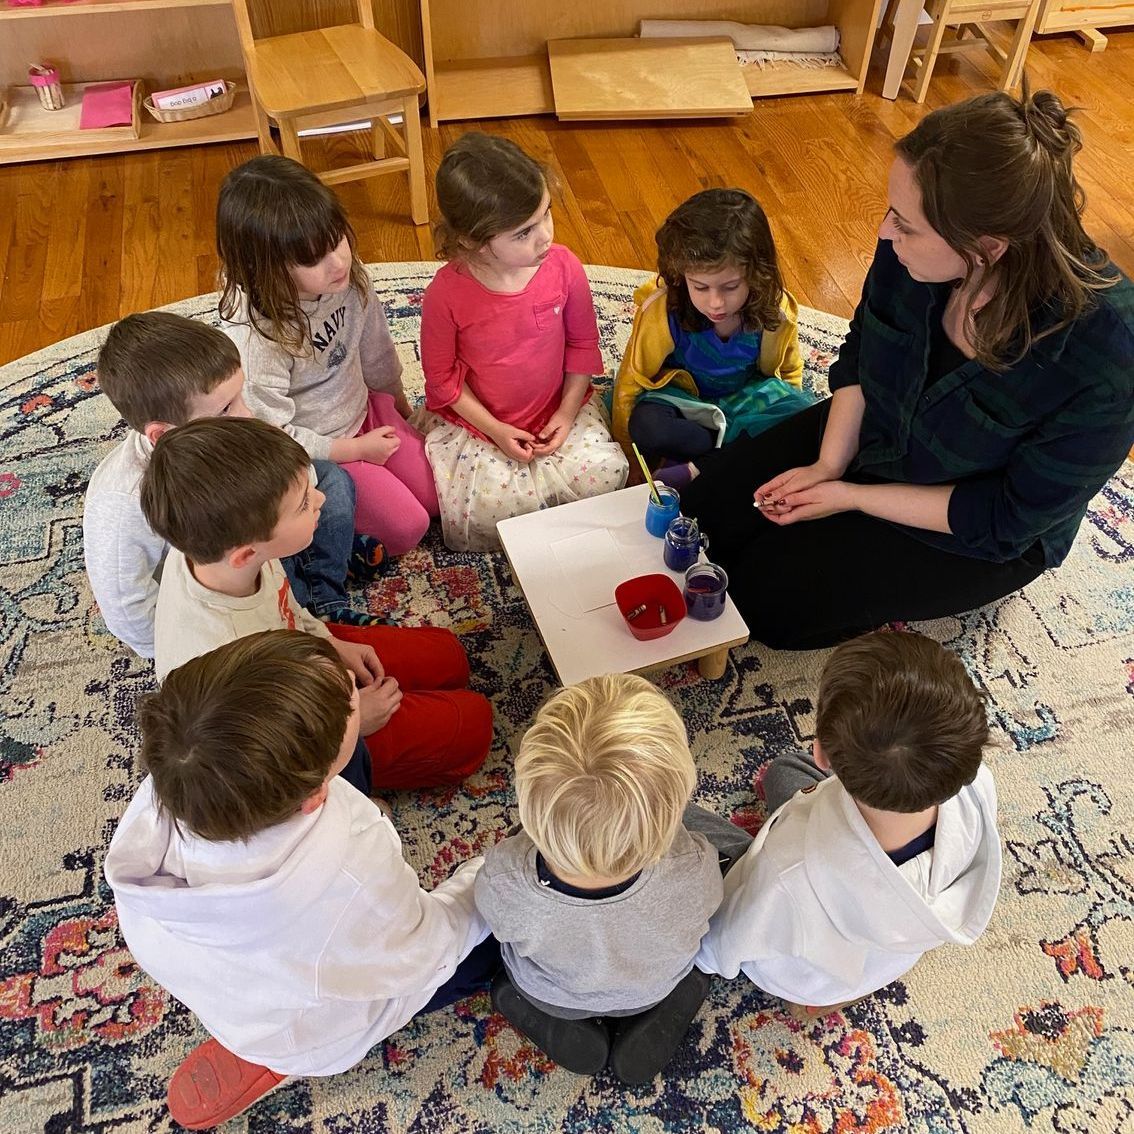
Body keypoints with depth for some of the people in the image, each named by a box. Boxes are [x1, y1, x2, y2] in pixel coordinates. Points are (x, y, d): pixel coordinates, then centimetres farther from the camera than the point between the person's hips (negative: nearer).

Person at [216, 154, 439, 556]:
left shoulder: (347, 275, -18)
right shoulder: (253, 339, -36)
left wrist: (397, 398, 18)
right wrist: (356, 450, -16)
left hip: (362, 406, 7)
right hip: (313, 450, -6)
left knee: (434, 496, 8)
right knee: (407, 527, -9)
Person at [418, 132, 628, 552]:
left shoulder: (564, 267, -15)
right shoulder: (446, 293, -22)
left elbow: (583, 344, 0)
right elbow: (440, 376, -9)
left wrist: (567, 413, -7)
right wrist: (495, 431, -14)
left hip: (557, 410, 3)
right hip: (475, 420, -2)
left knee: (606, 473, -19)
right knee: (492, 508, -23)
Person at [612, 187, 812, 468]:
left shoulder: (775, 313, -21)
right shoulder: (661, 312, -28)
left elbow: (790, 371, 3)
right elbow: (630, 385, -17)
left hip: (746, 396, 3)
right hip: (682, 399, -2)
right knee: (645, 426, -36)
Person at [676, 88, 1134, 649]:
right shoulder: (914, 243, -23)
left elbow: (1006, 519, -24)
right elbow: (859, 353, -3)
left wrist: (853, 497, -22)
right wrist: (829, 462, -14)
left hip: (971, 537, -4)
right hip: (870, 433, 5)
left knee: (769, 599, -11)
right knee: (703, 507, 0)